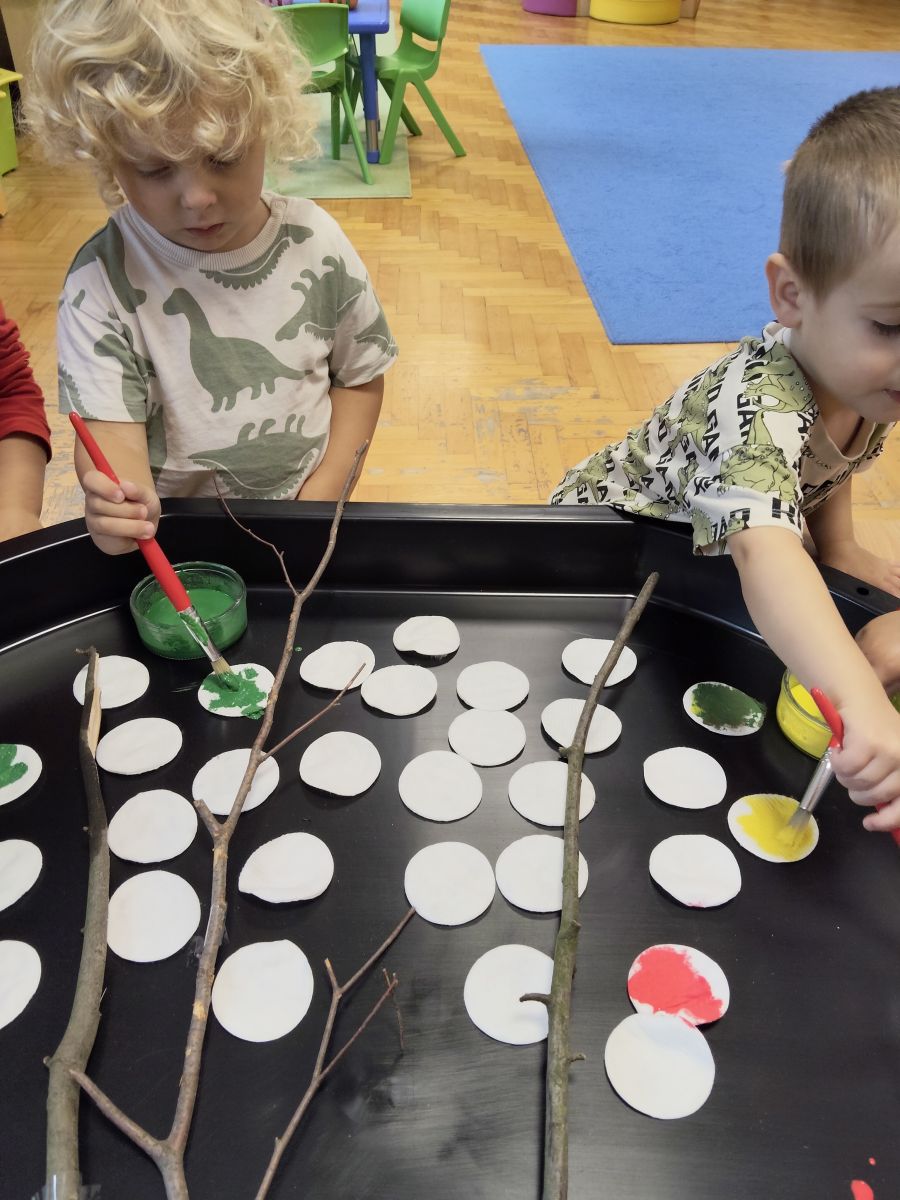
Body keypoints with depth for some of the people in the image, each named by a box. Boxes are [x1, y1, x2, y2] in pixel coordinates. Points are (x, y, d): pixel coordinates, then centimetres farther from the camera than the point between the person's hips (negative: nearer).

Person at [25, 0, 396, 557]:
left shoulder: (315, 243, -7)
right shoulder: (102, 281, -14)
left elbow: (359, 378, 3)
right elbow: (110, 426, -17)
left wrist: (322, 495, -6)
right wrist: (119, 504, -40)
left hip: (303, 504, 1)